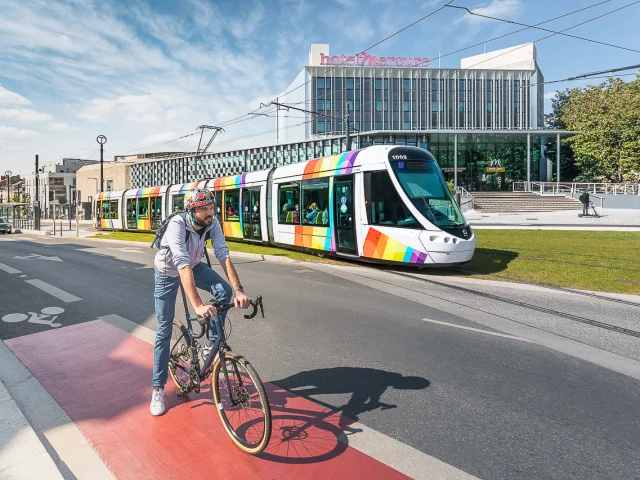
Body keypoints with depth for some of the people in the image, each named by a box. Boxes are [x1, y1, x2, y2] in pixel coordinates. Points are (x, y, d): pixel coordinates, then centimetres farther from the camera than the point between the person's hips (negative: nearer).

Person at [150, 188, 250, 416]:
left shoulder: (212, 223, -23)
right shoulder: (177, 225, -37)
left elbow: (224, 256, -29)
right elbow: (183, 266, -47)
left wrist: (238, 290, -42)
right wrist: (198, 305, -56)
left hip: (194, 266, 4)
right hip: (168, 273, -4)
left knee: (224, 290, -23)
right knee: (164, 329, 0)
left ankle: (212, 340, 0)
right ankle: (158, 387, 15)